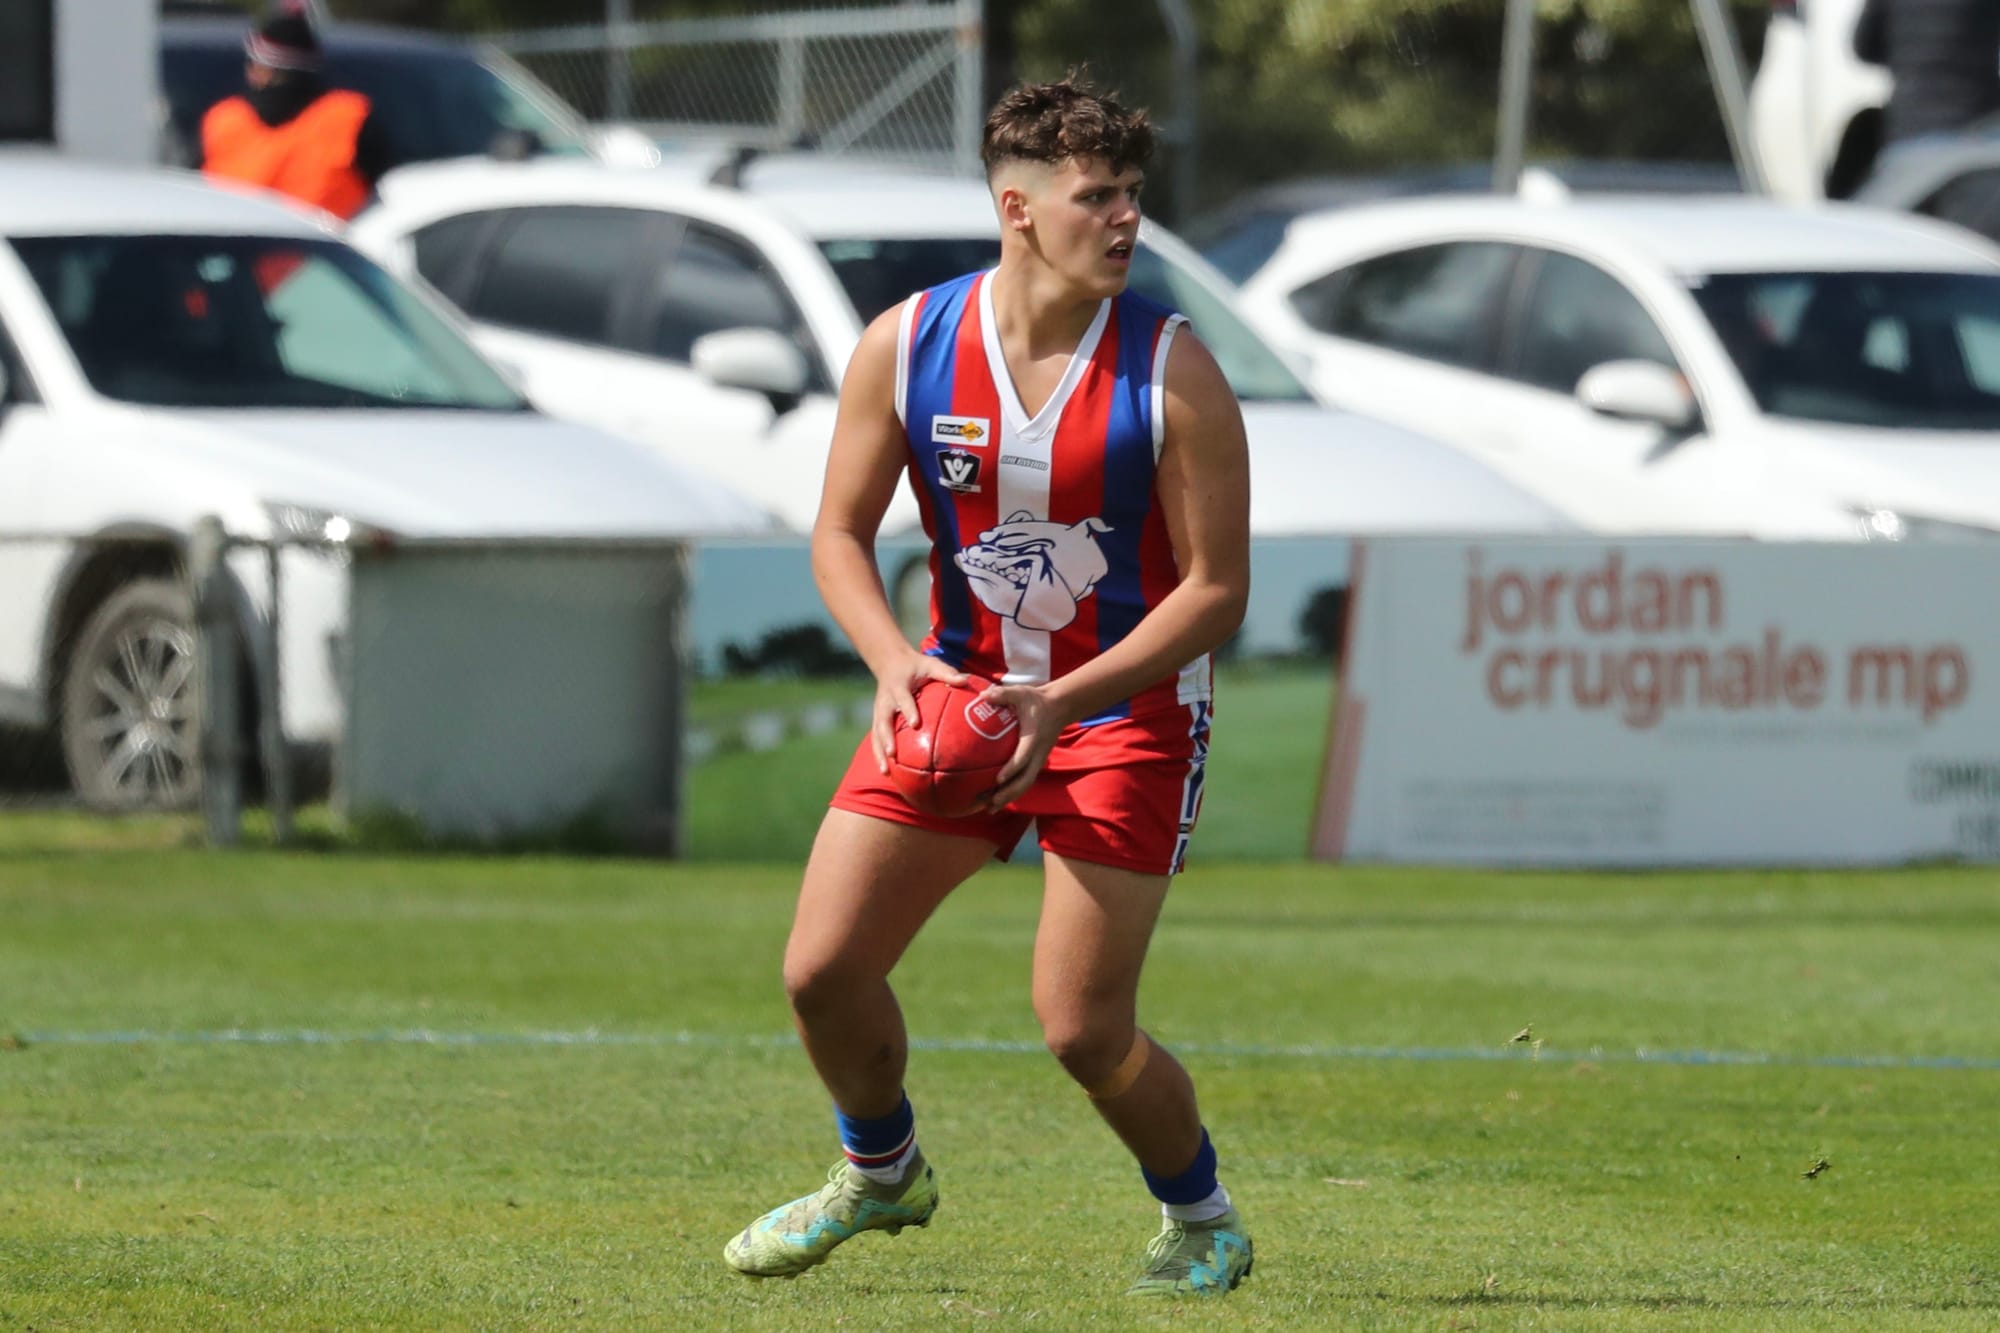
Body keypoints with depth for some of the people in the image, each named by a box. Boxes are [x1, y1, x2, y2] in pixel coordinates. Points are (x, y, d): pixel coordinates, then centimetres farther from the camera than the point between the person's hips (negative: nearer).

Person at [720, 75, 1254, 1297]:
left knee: (1082, 1027, -10)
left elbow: (1217, 589, -13)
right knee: (823, 970, 0)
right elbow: (841, 534, 2)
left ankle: (1203, 1220, 18)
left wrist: (1064, 702, -23)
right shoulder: (905, 349, -8)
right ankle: (882, 1172, 31)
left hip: (1129, 706, -3)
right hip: (961, 694, 4)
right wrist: (894, 662, -18)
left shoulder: (1174, 372, -15)